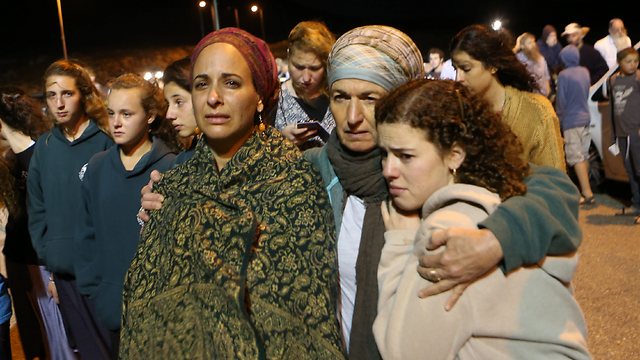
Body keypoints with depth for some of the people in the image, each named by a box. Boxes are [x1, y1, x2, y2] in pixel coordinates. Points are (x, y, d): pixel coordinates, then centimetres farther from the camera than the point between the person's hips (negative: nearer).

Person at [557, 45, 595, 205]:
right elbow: (586, 94, 14)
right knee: (584, 155, 15)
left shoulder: (563, 75, -15)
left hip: (571, 121, -7)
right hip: (585, 118, 7)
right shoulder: (585, 71, 4)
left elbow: (561, 100, -10)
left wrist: (559, 117, 3)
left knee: (576, 157, -7)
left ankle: (588, 194, -13)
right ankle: (585, 187, 26)